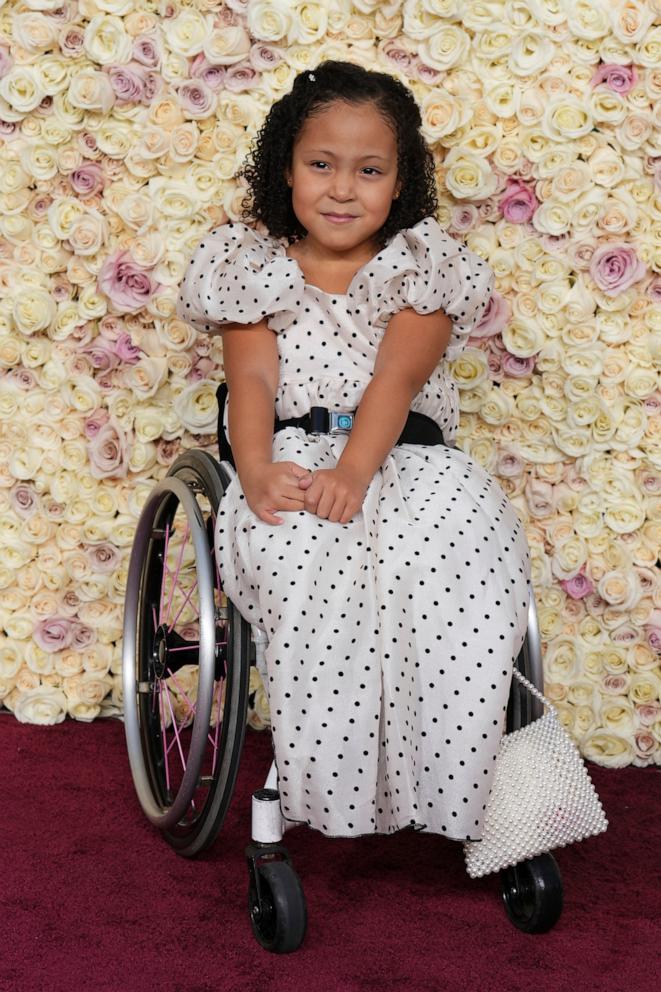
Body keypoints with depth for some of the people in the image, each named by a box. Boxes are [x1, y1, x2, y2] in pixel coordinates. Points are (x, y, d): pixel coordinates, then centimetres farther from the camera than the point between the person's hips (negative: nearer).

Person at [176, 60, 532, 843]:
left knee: (470, 547, -33)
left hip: (402, 453, 1)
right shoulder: (254, 265, 11)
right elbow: (252, 377, -2)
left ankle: (435, 779, -24)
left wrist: (354, 471, -25)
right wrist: (255, 470, -24)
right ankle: (333, 784, -26)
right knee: (310, 560, -36)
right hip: (294, 454, 0)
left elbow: (395, 377, -7)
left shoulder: (422, 266, 8)